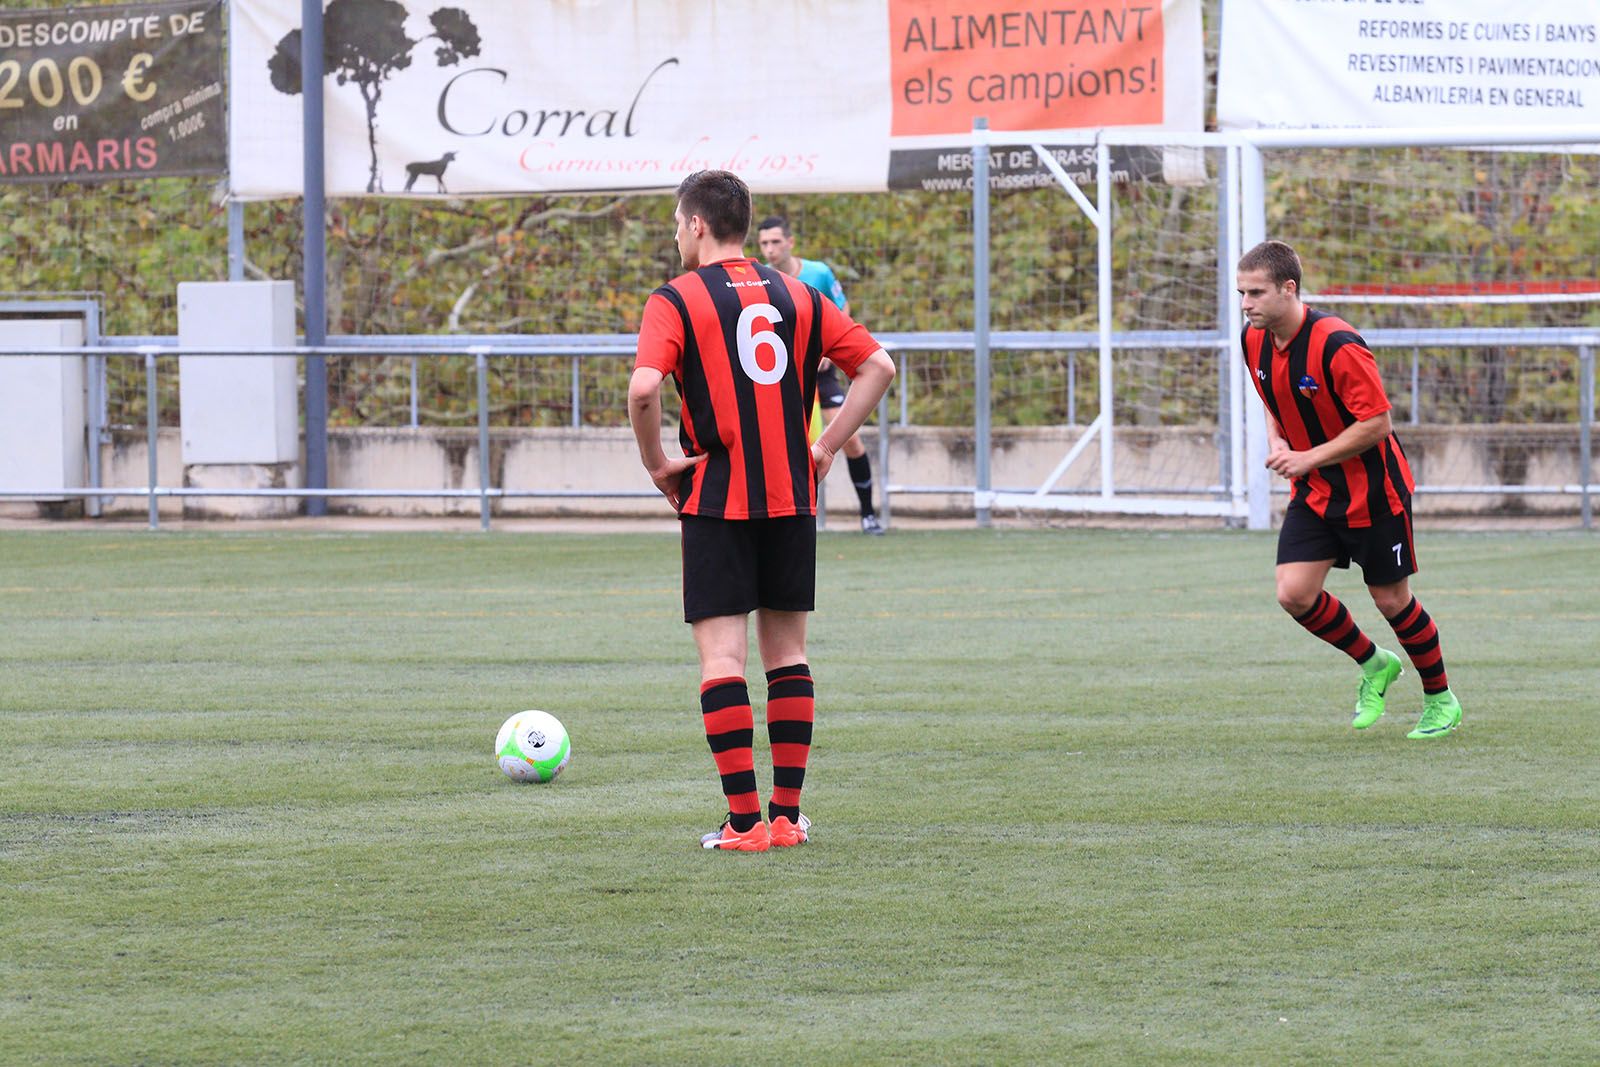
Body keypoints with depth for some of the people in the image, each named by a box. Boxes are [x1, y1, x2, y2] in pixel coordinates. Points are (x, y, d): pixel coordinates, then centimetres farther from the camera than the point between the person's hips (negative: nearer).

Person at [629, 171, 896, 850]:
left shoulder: (676, 302, -5)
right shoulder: (796, 297, 10)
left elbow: (644, 387, -21)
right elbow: (877, 366, 8)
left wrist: (657, 464, -7)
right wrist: (827, 447, 8)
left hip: (716, 501, -4)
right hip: (792, 497, 4)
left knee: (721, 657, -3)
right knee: (787, 652, 12)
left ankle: (745, 820, -9)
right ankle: (787, 814, 11)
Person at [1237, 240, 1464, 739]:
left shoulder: (1336, 345, -26)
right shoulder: (1255, 342, -3)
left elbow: (1376, 422, -24)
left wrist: (1310, 457, -24)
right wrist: (1277, 441, -4)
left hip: (1372, 491, -6)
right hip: (1313, 493, 6)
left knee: (1390, 599, 3)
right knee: (1294, 593, -7)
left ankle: (1441, 700, 24)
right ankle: (1374, 664, 19)